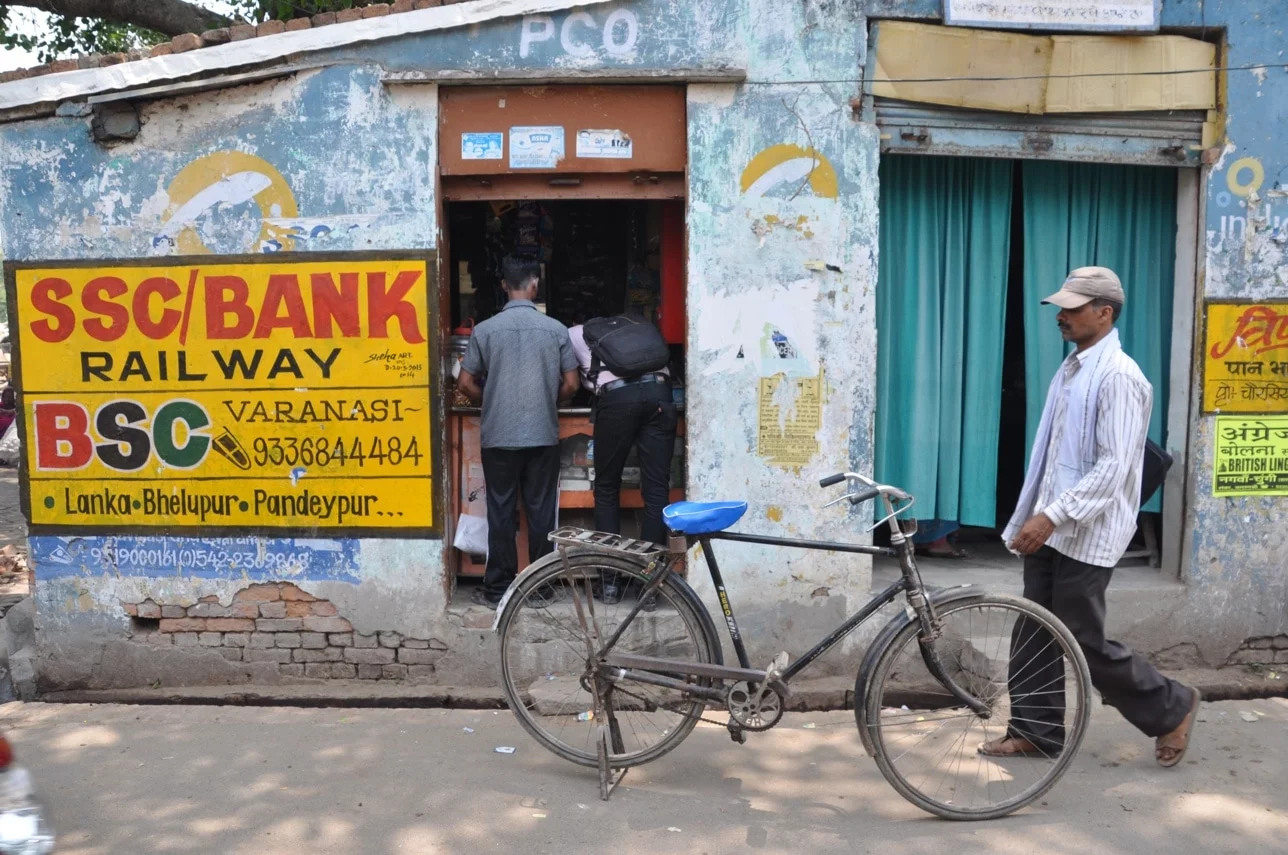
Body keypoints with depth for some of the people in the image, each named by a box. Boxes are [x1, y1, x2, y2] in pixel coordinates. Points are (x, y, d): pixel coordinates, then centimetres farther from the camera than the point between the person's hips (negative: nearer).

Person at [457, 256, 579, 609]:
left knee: (501, 514, 6)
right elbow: (570, 385, 1)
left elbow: (466, 384, 1)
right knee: (541, 513, 7)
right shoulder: (555, 329, -1)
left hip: (499, 437, 0)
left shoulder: (485, 329, -2)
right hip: (543, 436, 0)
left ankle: (497, 589, 11)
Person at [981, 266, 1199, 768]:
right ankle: (1037, 732, 22)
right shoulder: (1070, 370, 12)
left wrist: (1051, 516, -27)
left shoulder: (1118, 377, -16)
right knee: (1033, 634, 10)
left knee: (1084, 643, 1)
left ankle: (1171, 709, 22)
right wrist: (1029, 518, 18)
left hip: (1086, 535, -8)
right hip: (1050, 529, 9)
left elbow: (1112, 468, -22)